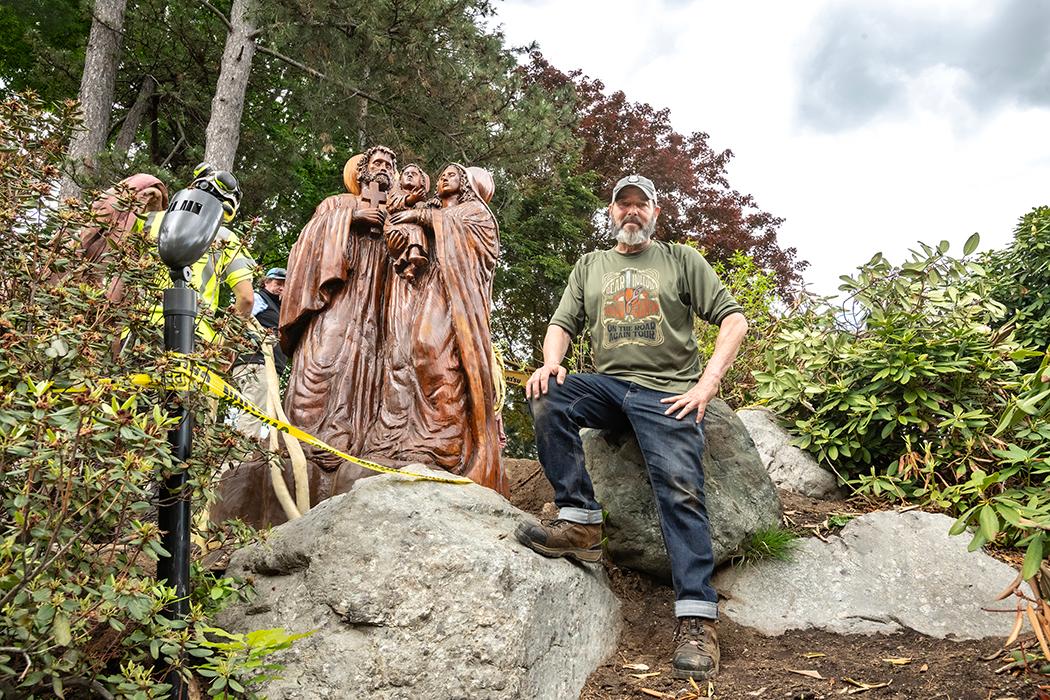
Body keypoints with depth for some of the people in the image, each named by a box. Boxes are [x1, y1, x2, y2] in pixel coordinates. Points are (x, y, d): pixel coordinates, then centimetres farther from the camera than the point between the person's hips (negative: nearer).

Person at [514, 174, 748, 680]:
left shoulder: (680, 260, 12)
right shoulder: (590, 266, 21)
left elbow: (733, 319, 5)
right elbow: (562, 324, 13)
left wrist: (708, 382, -9)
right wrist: (550, 363, -11)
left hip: (666, 391, -3)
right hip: (607, 384, 3)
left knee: (680, 487, -21)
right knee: (546, 398, -26)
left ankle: (697, 619, -21)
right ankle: (580, 522, -23)